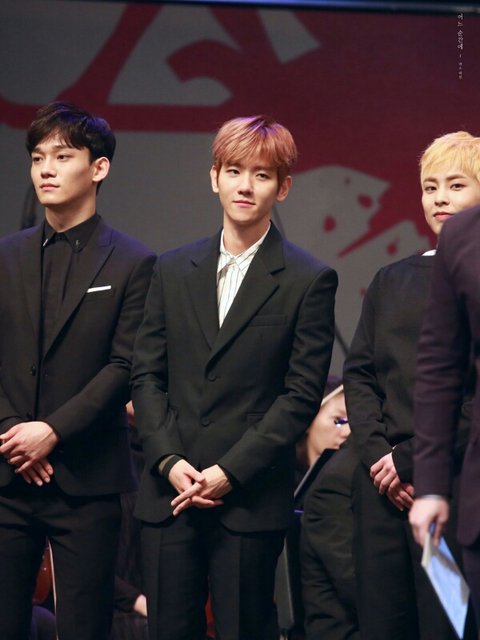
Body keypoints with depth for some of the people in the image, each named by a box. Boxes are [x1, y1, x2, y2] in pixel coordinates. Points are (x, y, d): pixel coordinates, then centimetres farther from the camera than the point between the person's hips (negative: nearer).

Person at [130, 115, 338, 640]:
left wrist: (230, 471, -11)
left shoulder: (309, 280, 0)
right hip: (170, 493, 3)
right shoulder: (173, 270, 12)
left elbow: (301, 394, -5)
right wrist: (169, 460, -5)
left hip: (251, 498, -3)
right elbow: (146, 375, 9)